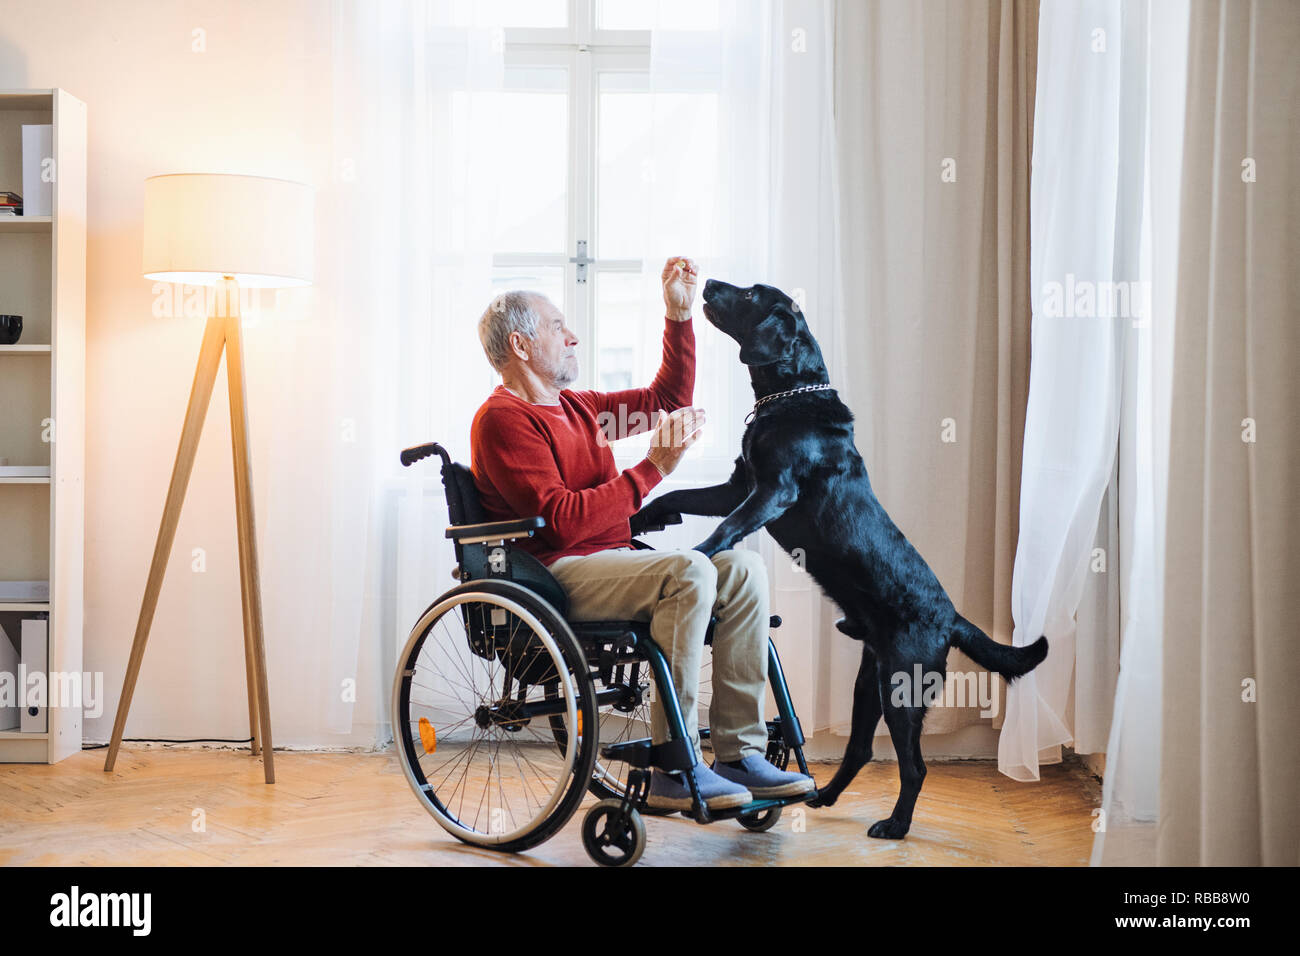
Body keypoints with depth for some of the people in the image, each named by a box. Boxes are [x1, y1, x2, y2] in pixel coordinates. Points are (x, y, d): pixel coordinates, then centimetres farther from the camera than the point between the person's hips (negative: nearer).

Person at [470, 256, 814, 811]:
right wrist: (654, 468, -17)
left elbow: (668, 399, 29)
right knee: (689, 572, -30)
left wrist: (679, 315, 20)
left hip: (612, 562, 9)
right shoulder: (503, 420, -8)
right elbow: (562, 521, -20)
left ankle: (739, 754, -9)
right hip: (555, 575, -9)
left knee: (742, 570, -7)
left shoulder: (576, 408, 21)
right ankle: (674, 771, -25)